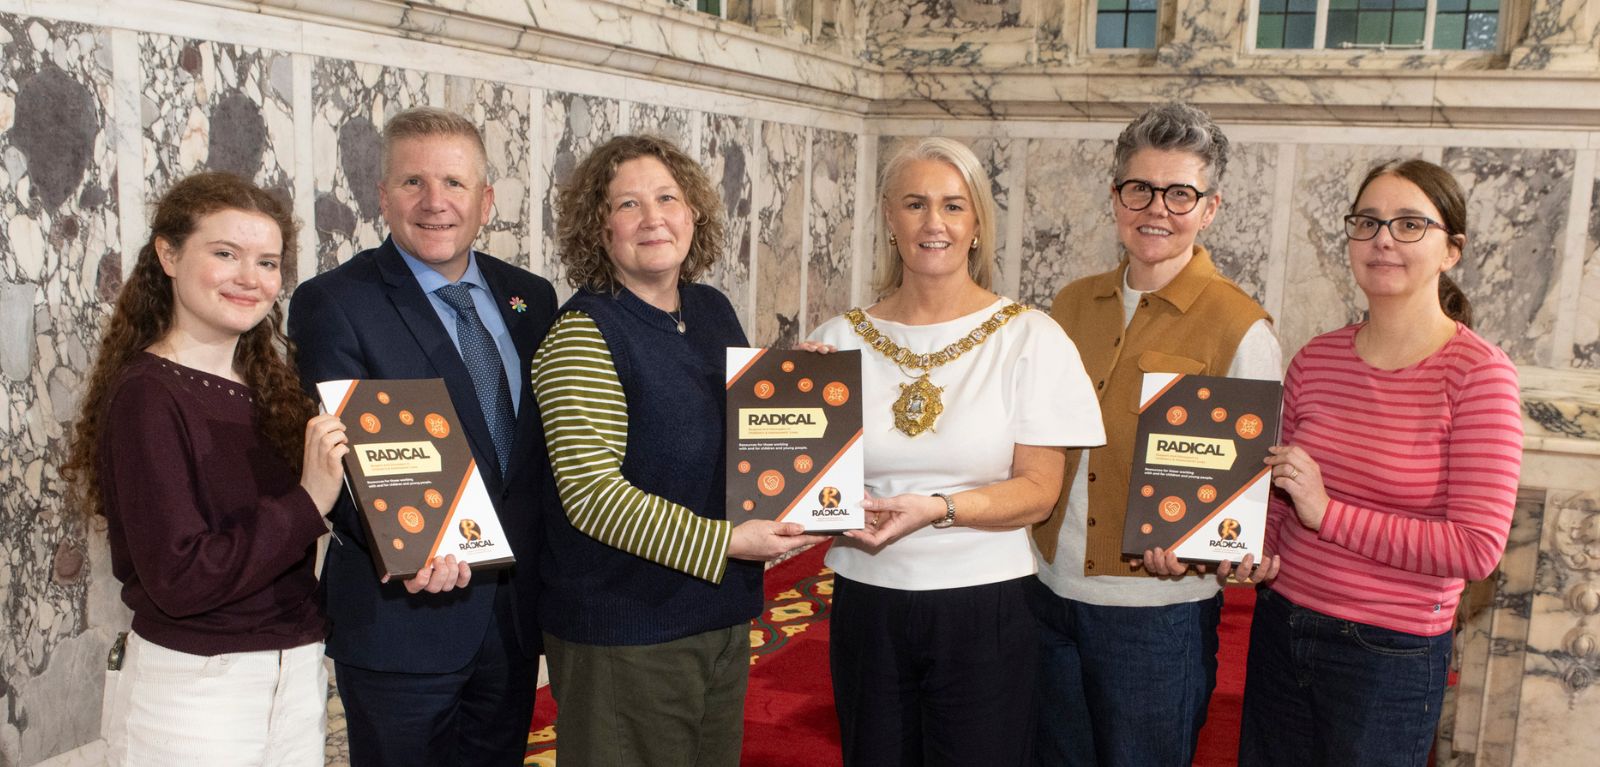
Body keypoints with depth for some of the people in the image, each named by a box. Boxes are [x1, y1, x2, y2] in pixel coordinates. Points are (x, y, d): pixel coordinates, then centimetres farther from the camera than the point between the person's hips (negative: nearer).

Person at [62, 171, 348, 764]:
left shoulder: (270, 388, 6)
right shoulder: (147, 397, -14)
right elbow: (178, 579, -20)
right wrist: (307, 503, -23)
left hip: (299, 675, 7)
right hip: (192, 691, -6)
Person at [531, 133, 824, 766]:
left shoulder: (714, 310, 6)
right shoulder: (582, 333, -15)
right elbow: (590, 492, -21)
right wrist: (725, 542, -23)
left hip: (724, 611, 7)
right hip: (625, 633, -7)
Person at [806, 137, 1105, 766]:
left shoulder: (1030, 339, -5)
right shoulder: (838, 341, 1)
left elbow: (1038, 491, -7)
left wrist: (938, 509, -22)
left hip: (984, 610, -2)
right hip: (866, 604, 2)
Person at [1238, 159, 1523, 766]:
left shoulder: (1477, 372, -12)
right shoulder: (1315, 360, 2)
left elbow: (1477, 547, -17)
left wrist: (1329, 513, -19)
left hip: (1391, 655, -4)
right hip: (1281, 628, 5)